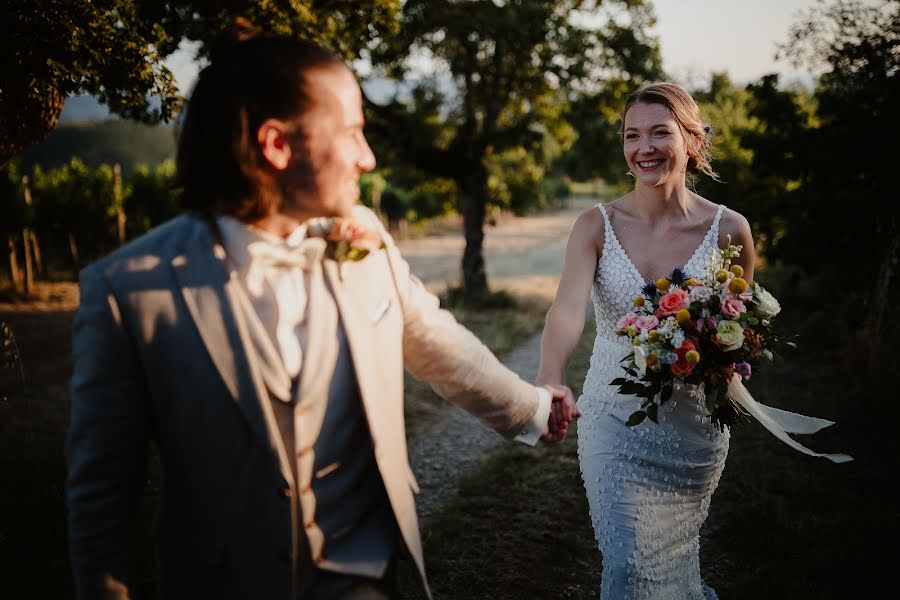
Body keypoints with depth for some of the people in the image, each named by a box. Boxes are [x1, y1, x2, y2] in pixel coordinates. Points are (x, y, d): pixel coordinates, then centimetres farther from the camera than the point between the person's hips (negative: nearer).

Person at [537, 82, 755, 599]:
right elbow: (568, 308, -26)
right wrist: (549, 379, -45)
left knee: (676, 554, 19)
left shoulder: (728, 229, -8)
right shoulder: (597, 226, -10)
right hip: (615, 418, -1)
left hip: (694, 424, 1)